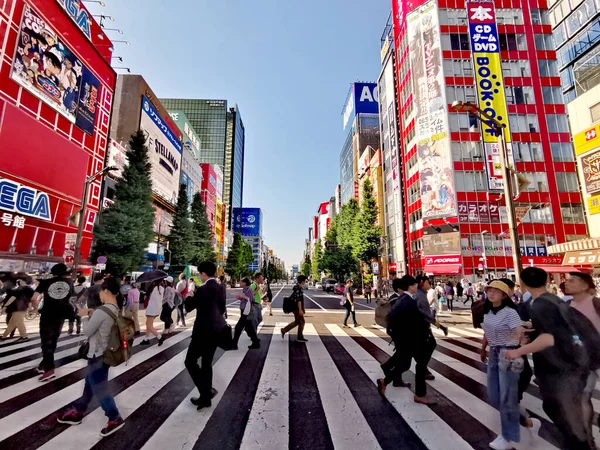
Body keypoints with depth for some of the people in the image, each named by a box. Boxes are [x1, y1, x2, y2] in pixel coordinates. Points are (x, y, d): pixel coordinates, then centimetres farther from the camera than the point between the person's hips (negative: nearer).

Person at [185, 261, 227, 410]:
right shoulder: (220, 288, 6)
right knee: (207, 363, 18)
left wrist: (189, 295, 10)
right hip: (216, 329, 8)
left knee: (190, 361, 7)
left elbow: (188, 307, -6)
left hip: (204, 331, -8)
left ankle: (206, 391, 5)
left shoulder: (203, 289, -18)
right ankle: (205, 397, 28)